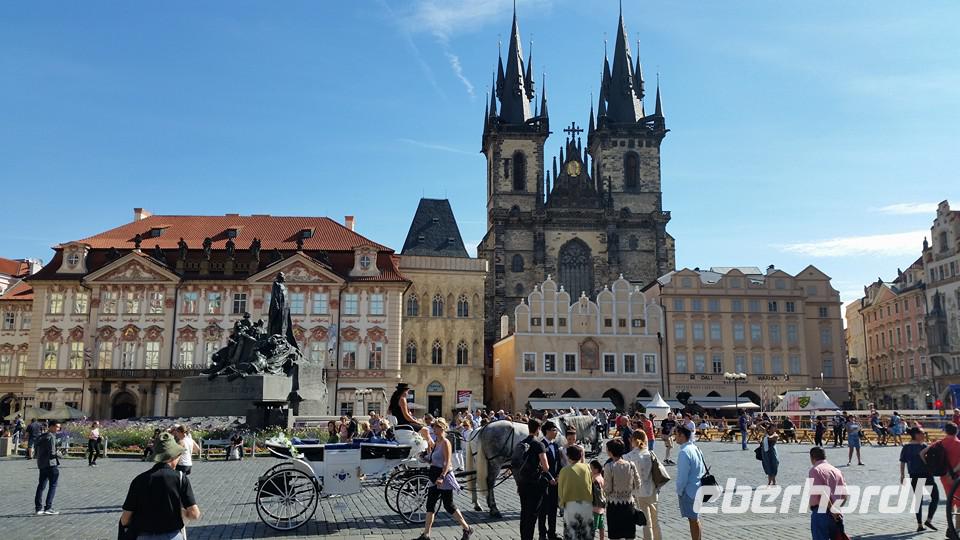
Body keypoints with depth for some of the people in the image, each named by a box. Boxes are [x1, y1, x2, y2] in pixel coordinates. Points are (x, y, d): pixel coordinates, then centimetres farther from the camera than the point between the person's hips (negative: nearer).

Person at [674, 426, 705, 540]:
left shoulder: (684, 452, -22)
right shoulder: (695, 448, 6)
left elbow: (683, 475, -21)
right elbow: (703, 469, 13)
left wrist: (679, 491, -7)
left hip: (689, 491, -9)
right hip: (698, 488, 9)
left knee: (693, 520, 1)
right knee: (695, 519, 19)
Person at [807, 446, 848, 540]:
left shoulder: (815, 470, -6)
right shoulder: (837, 470, 15)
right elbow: (844, 495, 12)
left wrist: (832, 509, -12)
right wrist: (835, 508, 17)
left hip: (820, 512, -7)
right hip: (836, 515, 7)